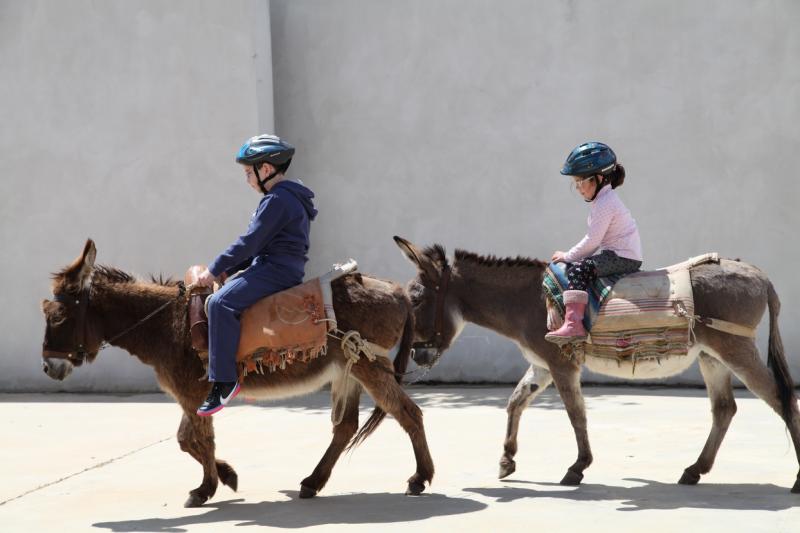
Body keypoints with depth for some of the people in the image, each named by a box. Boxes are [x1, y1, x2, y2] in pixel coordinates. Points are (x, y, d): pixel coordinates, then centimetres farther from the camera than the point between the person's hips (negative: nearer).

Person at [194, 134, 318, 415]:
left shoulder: (277, 200, -13)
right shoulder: (288, 198, 21)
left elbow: (249, 242, -18)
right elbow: (257, 245, 22)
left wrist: (215, 270, -11)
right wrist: (224, 270, 14)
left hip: (275, 270, -11)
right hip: (282, 269, 11)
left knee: (221, 302, -24)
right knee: (227, 294, 22)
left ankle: (224, 380, -27)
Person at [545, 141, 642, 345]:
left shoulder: (604, 204, -15)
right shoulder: (606, 199, 19)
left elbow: (592, 241, -18)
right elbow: (595, 239, 22)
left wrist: (568, 256, -8)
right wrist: (572, 255, 14)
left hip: (623, 257, -11)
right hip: (620, 255, 11)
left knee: (577, 269, -24)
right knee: (581, 265, 18)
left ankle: (573, 323, -37)